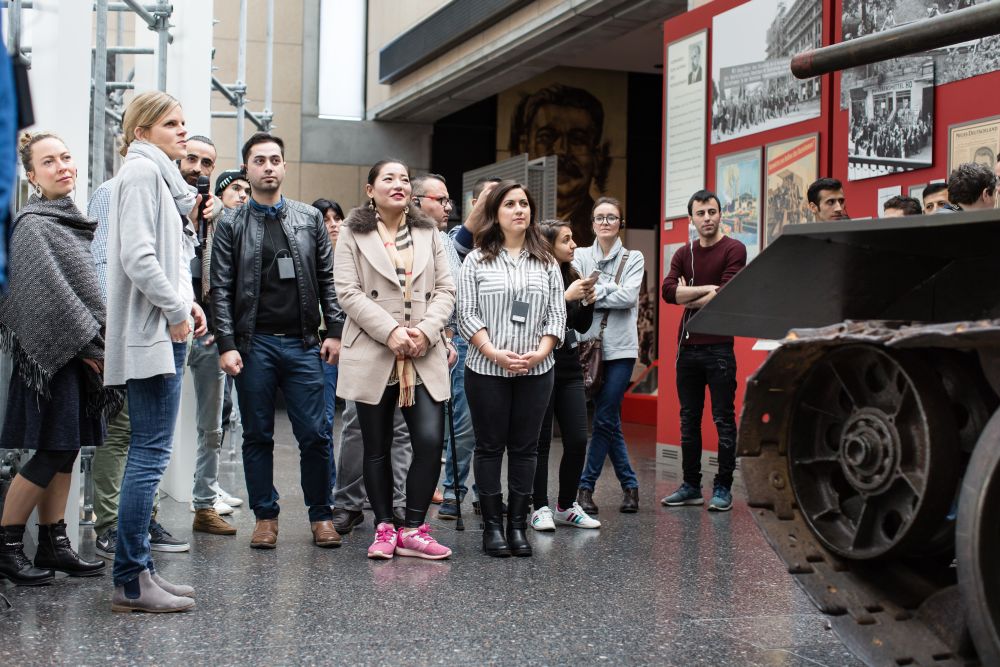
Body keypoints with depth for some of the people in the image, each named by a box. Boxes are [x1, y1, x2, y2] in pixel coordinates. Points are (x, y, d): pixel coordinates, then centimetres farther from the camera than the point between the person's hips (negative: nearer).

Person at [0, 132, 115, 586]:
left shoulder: (73, 220, 16)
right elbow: (51, 293, -16)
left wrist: (102, 343, 10)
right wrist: (89, 345, -15)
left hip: (83, 353, 8)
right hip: (56, 352, -8)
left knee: (68, 450, 9)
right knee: (51, 452, -6)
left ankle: (53, 544, 15)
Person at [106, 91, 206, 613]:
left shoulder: (159, 175, 21)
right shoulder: (141, 171, -8)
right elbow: (137, 256, -19)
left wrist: (187, 302, 10)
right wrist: (176, 308, -12)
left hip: (163, 331, 10)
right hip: (152, 332, -10)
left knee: (147, 454, 10)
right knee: (151, 454, -10)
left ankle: (138, 571, 15)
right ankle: (131, 581, -6)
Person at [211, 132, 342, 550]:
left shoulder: (310, 219, 10)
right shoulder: (231, 225, 5)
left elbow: (327, 279, 9)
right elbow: (221, 289, 0)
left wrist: (334, 331, 0)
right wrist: (227, 345, -8)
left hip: (303, 343, 1)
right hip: (254, 343, -1)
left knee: (315, 435, 0)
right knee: (257, 436, 6)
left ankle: (320, 515, 12)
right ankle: (265, 516, 17)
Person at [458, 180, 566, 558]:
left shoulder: (546, 262, 9)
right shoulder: (477, 261, 2)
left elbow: (557, 314, 7)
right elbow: (467, 314, -3)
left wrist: (541, 352, -10)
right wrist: (495, 353, -15)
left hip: (536, 371, 2)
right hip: (487, 370, -2)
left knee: (525, 448, 5)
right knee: (490, 447, 3)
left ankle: (518, 526, 12)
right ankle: (492, 526, 11)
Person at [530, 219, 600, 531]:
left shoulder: (570, 275, 11)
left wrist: (588, 301, -1)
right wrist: (566, 296, -20)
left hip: (569, 369, 6)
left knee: (578, 440, 4)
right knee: (540, 442, 1)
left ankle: (566, 506, 17)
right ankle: (540, 508, 11)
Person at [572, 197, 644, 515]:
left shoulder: (634, 258, 7)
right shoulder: (580, 256, 10)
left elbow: (629, 297, -9)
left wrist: (592, 295, -9)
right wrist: (610, 287, -13)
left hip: (620, 348, -2)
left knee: (604, 419, -4)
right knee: (610, 420, 5)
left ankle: (586, 486, 5)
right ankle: (630, 485, 15)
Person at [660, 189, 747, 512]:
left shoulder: (734, 250, -4)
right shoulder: (683, 254, 12)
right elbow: (668, 291, -3)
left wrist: (687, 298, -5)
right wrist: (705, 288, -13)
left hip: (719, 347, -5)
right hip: (687, 346, 6)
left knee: (724, 419, 1)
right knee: (689, 419, 10)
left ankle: (723, 488, 8)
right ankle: (691, 486, 19)